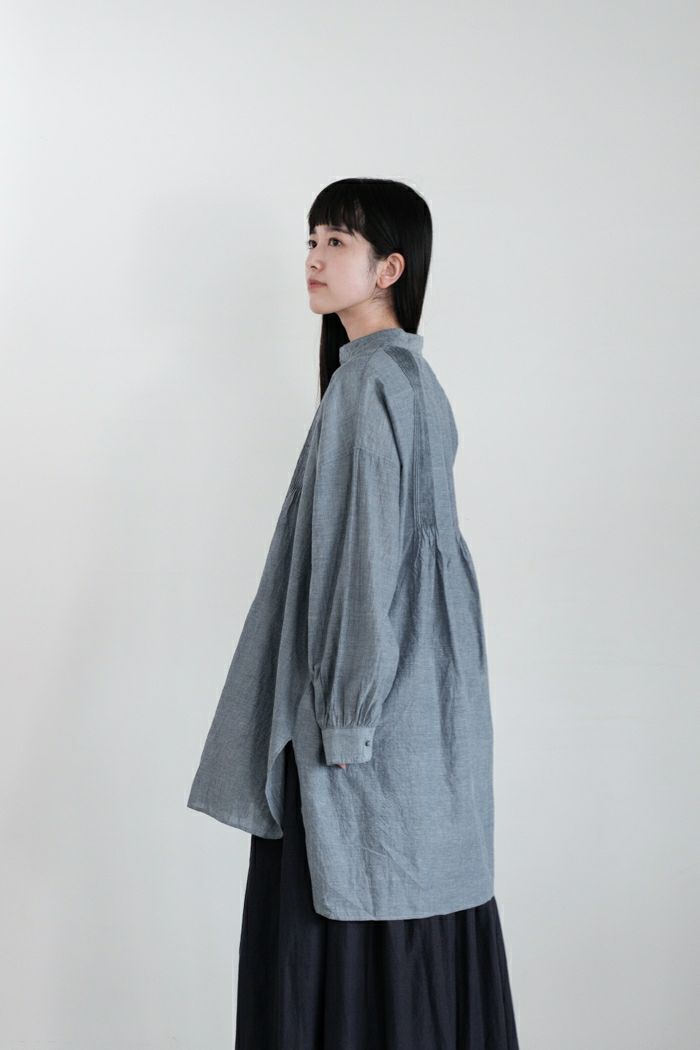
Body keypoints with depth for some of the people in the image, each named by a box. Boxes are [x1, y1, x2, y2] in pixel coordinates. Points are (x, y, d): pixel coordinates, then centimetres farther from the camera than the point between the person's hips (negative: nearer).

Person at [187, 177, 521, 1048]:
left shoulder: (370, 381, -15)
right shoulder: (412, 373, 13)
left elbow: (374, 554, -20)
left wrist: (346, 721, -18)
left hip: (375, 707, -9)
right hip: (420, 695, 9)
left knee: (364, 933, -1)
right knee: (422, 928, 14)